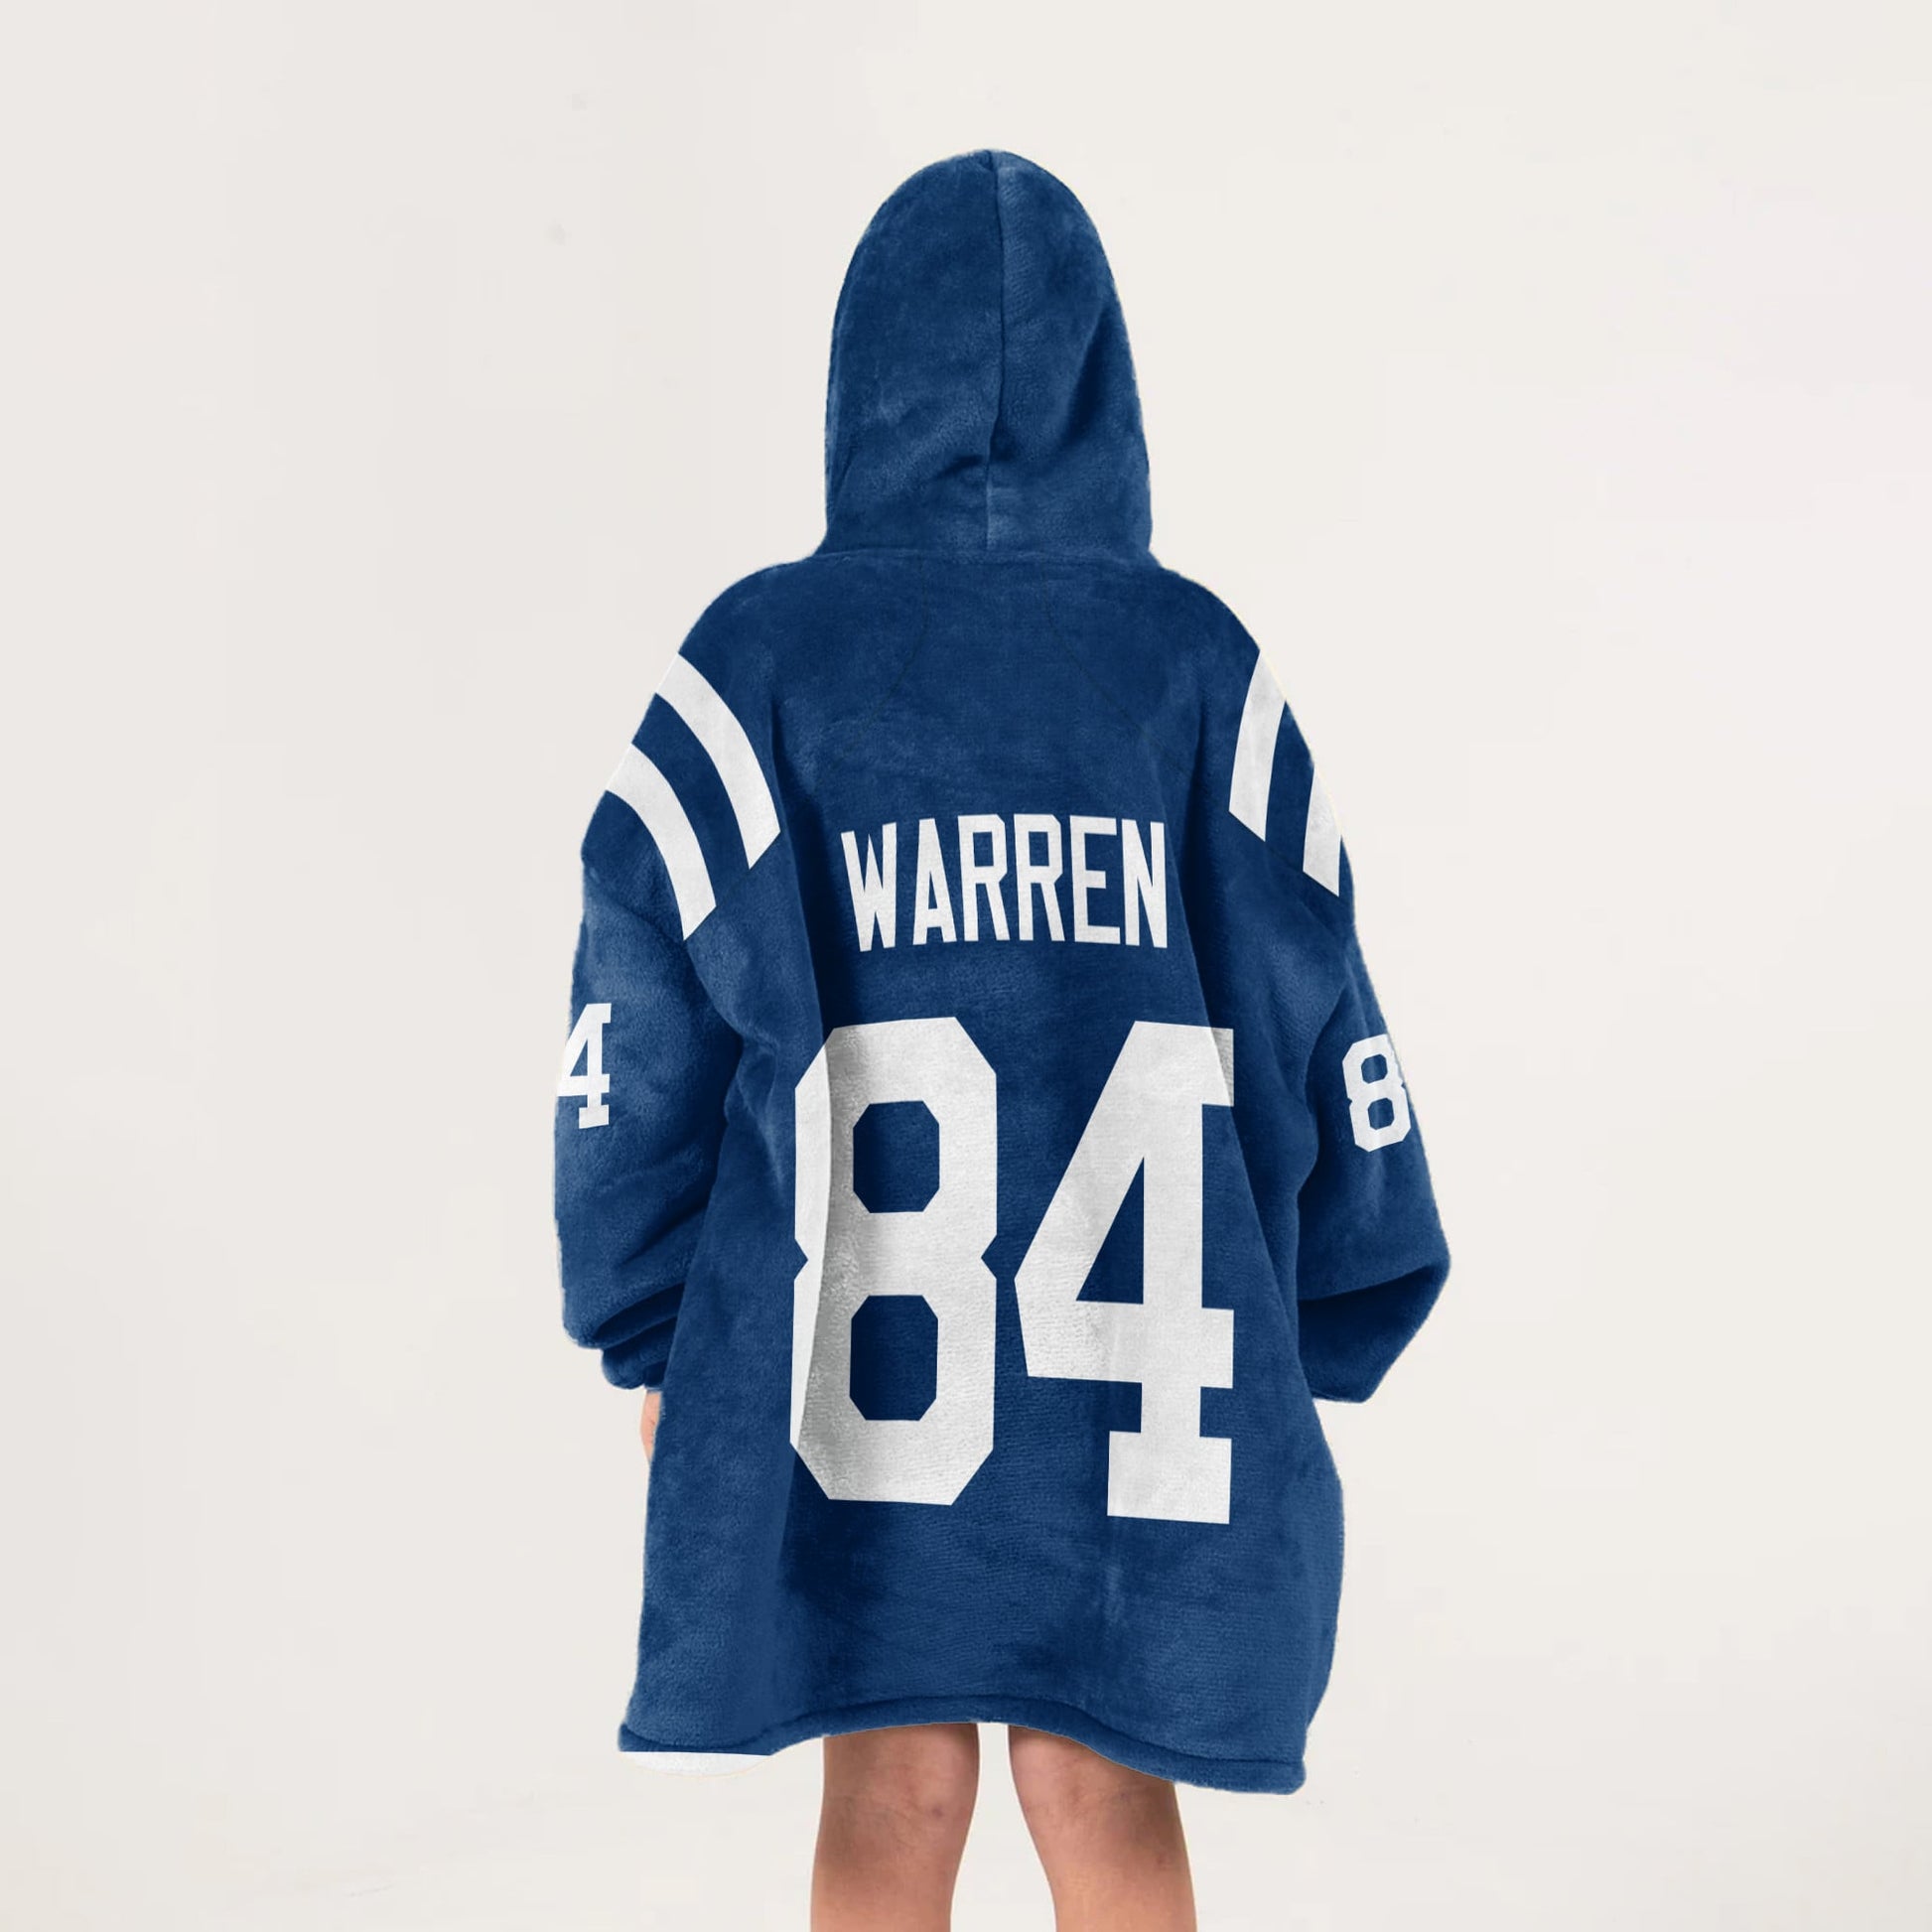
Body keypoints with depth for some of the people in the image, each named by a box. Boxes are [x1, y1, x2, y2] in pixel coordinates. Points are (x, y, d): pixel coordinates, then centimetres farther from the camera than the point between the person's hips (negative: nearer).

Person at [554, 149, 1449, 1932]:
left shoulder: (761, 666, -8)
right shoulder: (1201, 666, -4)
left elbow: (643, 1037, -7)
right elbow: (1316, 1023, -2)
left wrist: (655, 1340, 6)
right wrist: (1306, 1345, 9)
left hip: (853, 1338, -1)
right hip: (1141, 1356, 1)